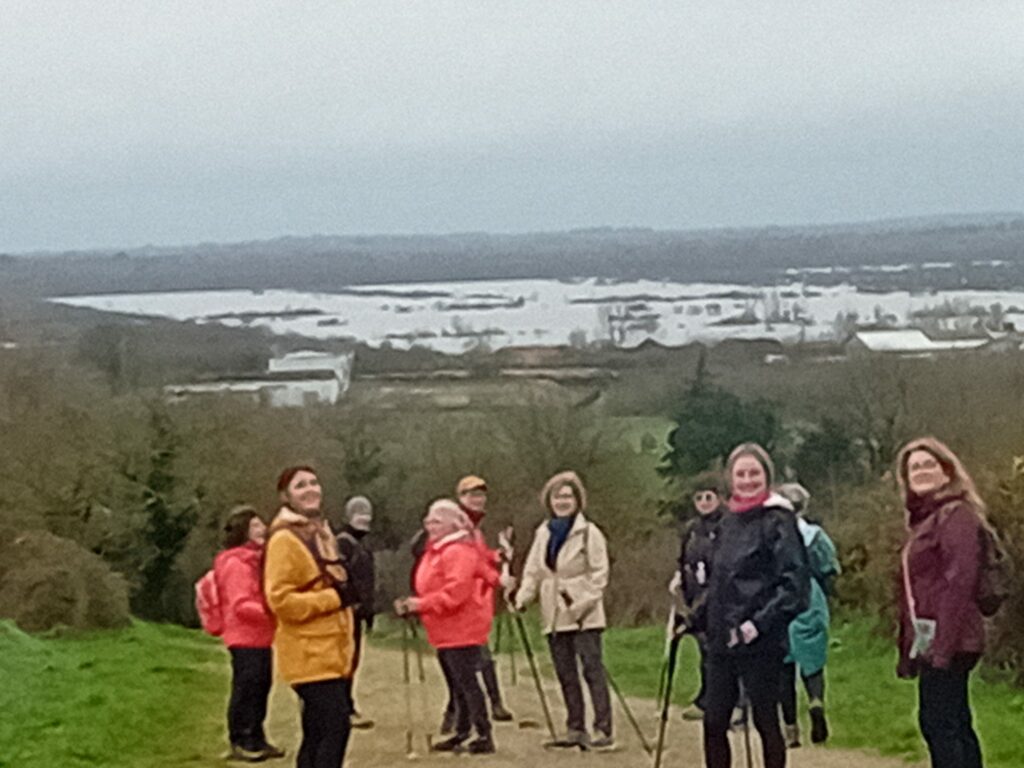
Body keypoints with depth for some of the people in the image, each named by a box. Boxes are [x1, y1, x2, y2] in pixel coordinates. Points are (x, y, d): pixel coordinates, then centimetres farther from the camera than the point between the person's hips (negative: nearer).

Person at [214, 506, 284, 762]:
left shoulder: (254, 560, 17)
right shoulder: (236, 564, -15)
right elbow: (240, 606, -20)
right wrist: (271, 613, -26)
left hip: (259, 638, 10)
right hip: (245, 639, -9)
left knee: (260, 688, 12)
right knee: (245, 689, -5)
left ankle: (256, 739, 19)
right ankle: (239, 742, 2)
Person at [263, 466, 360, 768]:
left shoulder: (320, 533, 17)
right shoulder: (284, 539, -13)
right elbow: (280, 599, -20)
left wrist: (346, 594, 12)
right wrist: (334, 597, -21)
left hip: (332, 653, 9)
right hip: (310, 655, -9)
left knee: (318, 733, 11)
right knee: (334, 725, -15)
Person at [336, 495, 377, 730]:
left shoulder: (363, 546, 20)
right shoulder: (343, 543, -10)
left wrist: (369, 609, 23)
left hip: (358, 610, 9)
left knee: (353, 660, 12)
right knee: (349, 660, -10)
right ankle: (347, 709, -10)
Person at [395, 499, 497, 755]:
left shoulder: (459, 551, -15)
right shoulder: (434, 551, 17)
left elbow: (455, 590, -25)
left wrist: (422, 604, -24)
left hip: (461, 629, -10)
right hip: (445, 630, 10)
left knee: (465, 681, -10)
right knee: (455, 684, 13)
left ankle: (484, 735, -8)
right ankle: (462, 733, 20)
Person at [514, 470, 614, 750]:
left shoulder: (589, 533, -3)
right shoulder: (543, 533, 13)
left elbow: (599, 573, -6)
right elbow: (533, 571, 13)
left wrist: (583, 604, -15)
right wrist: (523, 598, -2)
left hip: (583, 616, -6)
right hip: (554, 616, 6)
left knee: (592, 669, -9)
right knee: (565, 674, 9)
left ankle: (604, 730, -9)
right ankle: (575, 729, 16)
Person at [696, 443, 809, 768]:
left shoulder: (778, 521, -8)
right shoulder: (727, 523, 12)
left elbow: (794, 580, -15)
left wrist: (759, 622, -21)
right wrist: (697, 620, 16)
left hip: (760, 643, -6)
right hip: (721, 641, 6)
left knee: (766, 721, 4)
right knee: (714, 722, 7)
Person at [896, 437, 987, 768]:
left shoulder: (956, 516, -9)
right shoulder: (922, 520, 19)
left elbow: (959, 583, -19)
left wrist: (942, 644, -23)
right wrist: (907, 649, 16)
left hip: (947, 640, -9)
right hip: (928, 641, 9)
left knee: (938, 722, -10)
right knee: (955, 724, 11)